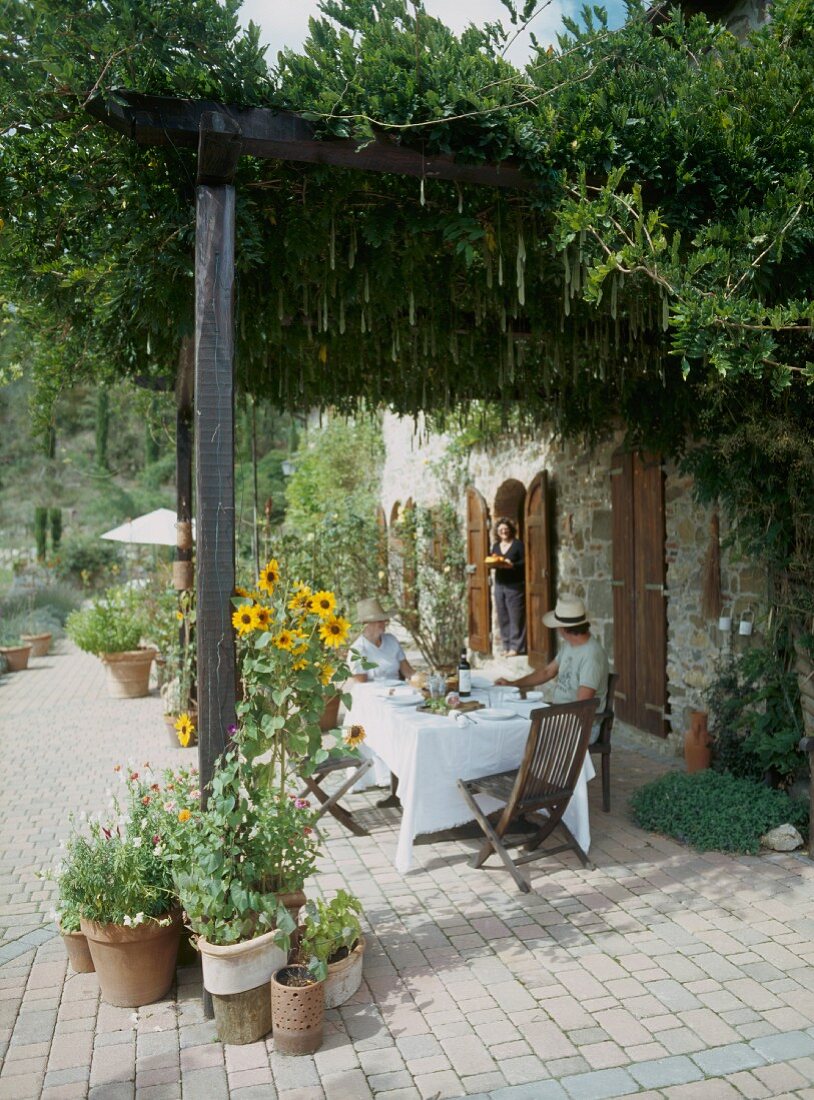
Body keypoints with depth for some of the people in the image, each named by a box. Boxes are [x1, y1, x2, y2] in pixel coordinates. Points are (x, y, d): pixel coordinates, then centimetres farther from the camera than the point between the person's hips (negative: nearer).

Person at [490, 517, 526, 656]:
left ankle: (516, 646, 0)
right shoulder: (496, 546, 14)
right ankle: (506, 645, 15)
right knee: (503, 617, 7)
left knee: (516, 617, -5)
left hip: (515, 586, -6)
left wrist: (512, 565, -24)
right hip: (499, 585, 6)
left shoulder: (518, 544, -4)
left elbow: (525, 562, -10)